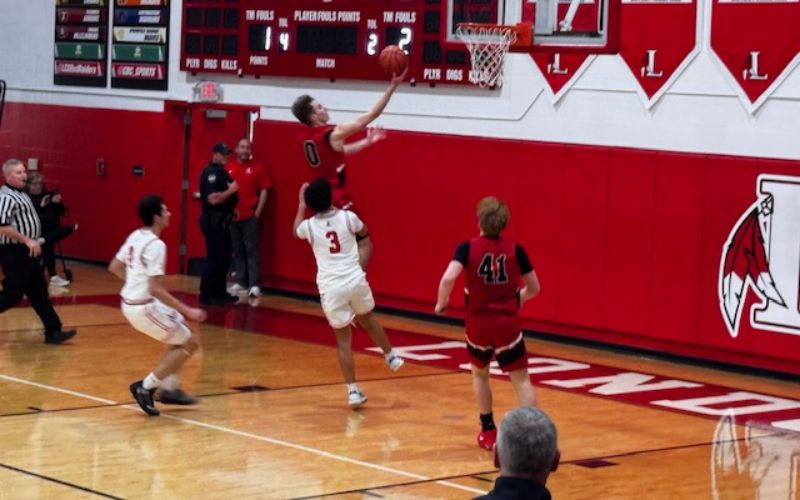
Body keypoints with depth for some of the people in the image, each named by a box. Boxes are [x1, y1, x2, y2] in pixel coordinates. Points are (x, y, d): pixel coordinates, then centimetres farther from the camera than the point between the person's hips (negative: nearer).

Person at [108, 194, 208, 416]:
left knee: (181, 334, 23)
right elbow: (156, 289, -25)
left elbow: (114, 268, 15)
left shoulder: (135, 236, 5)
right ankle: (146, 387, 0)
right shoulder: (155, 245, -21)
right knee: (190, 343, 1)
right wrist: (187, 311, -22)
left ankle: (170, 389, 23)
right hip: (144, 307, -9)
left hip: (130, 302, 9)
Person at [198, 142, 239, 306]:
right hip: (213, 221, -10)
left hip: (222, 220, 10)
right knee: (214, 259, -8)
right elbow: (213, 199, -27)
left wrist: (231, 208, 12)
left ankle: (219, 293, 23)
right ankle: (207, 296, -3)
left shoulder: (221, 172, 15)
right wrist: (231, 190, -20)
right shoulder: (211, 173, -17)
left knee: (224, 258, 15)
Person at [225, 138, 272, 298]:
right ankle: (241, 282, 16)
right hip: (232, 216, 3)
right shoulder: (228, 167, 6)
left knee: (251, 249, -5)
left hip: (250, 216, -3)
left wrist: (258, 212, -5)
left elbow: (264, 190, 0)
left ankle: (254, 285, -7)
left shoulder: (257, 167, 0)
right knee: (237, 250, 9)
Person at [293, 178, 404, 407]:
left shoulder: (309, 225, 2)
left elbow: (296, 231, 29)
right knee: (367, 318, 31)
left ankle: (353, 391, 3)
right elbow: (365, 237, 22)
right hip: (355, 280, 1)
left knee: (344, 340, 6)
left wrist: (301, 204, 36)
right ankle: (391, 357, 40)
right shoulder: (348, 217, 0)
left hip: (330, 287, 0)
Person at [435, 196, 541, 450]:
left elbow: (448, 279, -22)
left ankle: (488, 431, 28)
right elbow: (534, 289, 5)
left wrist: (441, 303, -3)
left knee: (480, 374, 24)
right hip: (508, 324, 0)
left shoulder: (467, 248, -8)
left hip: (478, 323, 0)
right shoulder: (515, 251, -3)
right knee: (521, 379, 3)